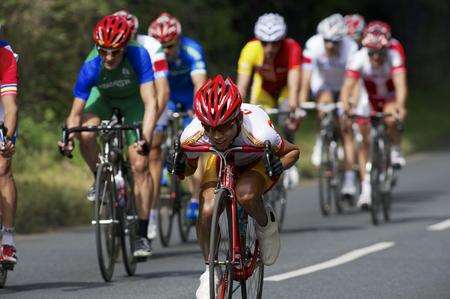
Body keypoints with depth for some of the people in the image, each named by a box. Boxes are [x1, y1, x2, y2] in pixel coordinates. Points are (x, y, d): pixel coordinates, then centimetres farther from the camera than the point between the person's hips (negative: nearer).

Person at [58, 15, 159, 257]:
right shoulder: (91, 67, -32)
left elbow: (151, 103, -41)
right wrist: (68, 138, -46)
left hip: (134, 99, -2)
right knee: (85, 134, -30)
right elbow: (76, 112, -27)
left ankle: (143, 235, -8)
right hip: (103, 98, 2)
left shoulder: (138, 56, -37)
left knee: (139, 165, -13)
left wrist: (145, 139, -54)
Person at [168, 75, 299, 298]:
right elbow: (190, 168, -11)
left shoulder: (258, 133, -39)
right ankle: (210, 270, 0)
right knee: (207, 210, -23)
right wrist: (179, 168, -34)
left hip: (258, 162, -3)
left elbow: (293, 151, -19)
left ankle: (266, 225, -2)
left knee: (246, 195, -36)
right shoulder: (193, 135, -32)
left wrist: (279, 165, -40)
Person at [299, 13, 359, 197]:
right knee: (326, 100, -34)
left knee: (346, 130, -9)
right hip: (322, 85, 1)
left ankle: (349, 181, -7)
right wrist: (301, 105, -43)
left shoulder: (351, 48, -32)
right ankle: (321, 143, -12)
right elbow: (306, 79, -35)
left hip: (344, 87, -1)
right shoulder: (313, 46, -31)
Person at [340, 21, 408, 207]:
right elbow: (347, 86, -38)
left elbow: (400, 84, -43)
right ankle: (366, 187, 0)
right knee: (366, 140, -6)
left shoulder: (394, 57, -31)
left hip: (391, 99, -1)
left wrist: (400, 105, -62)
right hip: (369, 99, 1)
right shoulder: (359, 59, -29)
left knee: (390, 120, -32)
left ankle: (395, 151, -3)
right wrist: (346, 105, -59)